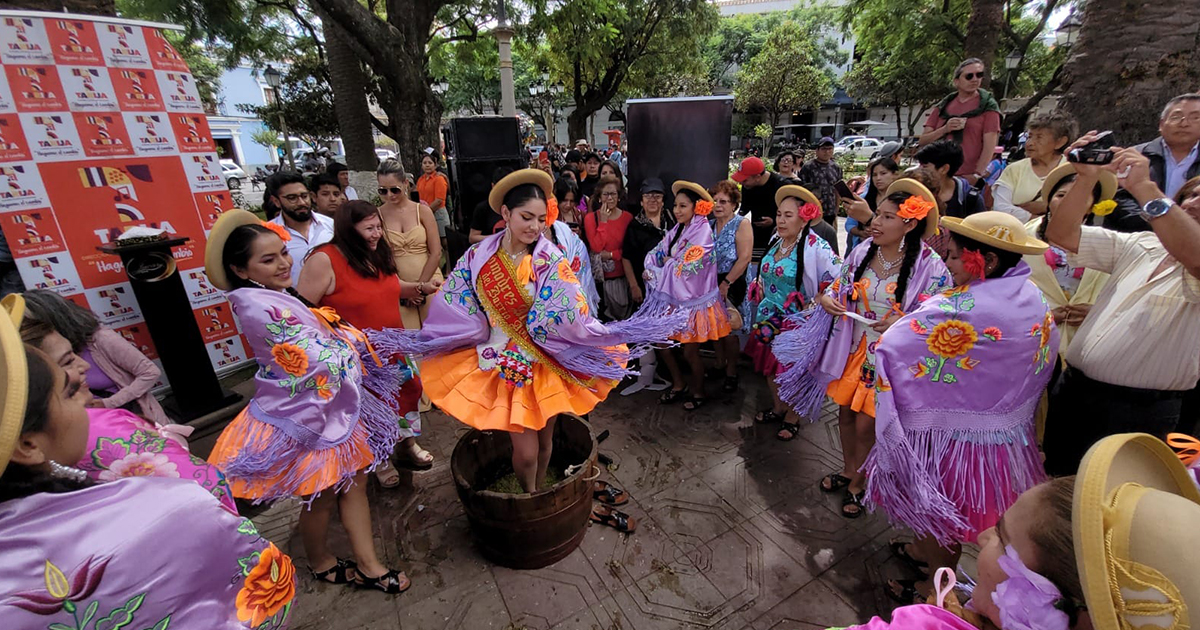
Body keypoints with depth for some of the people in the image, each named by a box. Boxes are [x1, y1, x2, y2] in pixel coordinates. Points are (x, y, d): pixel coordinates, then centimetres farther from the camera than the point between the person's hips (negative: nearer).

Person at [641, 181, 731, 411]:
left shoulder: (703, 232, -16)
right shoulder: (677, 230, 7)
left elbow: (685, 269, -22)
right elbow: (656, 254, 4)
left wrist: (667, 263, -5)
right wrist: (652, 270, -16)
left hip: (692, 300, -7)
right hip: (671, 297, 7)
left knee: (690, 352, 4)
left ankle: (698, 392, 30)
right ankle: (679, 385, 30)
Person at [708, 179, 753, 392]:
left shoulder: (741, 224, -7)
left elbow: (744, 258, -15)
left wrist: (725, 284, -17)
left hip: (732, 285, -5)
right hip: (712, 284, 5)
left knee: (728, 330, -1)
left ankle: (732, 372, 16)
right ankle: (719, 365, 28)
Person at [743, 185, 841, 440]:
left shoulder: (816, 247, -18)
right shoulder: (776, 243, 5)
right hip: (769, 320, 7)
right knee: (770, 365, 17)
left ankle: (792, 417, 30)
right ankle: (777, 408, 39)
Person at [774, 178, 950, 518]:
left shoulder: (930, 266, -15)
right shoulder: (862, 252, -2)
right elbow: (838, 287, 11)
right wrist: (826, 298, -11)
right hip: (852, 349, 5)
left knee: (866, 425, 5)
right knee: (845, 412, 18)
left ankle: (858, 484, 32)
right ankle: (847, 470, 43)